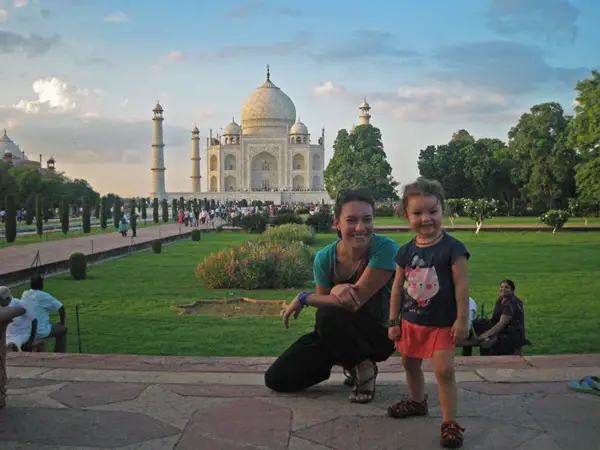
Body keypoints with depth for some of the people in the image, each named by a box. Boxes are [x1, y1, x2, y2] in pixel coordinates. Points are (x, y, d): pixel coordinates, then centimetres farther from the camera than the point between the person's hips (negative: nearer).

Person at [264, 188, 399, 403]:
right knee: (276, 379, -2)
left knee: (329, 315, -36)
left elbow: (356, 300, -28)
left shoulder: (385, 248, -25)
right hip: (336, 335, 5)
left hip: (378, 334, -5)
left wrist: (303, 299, -17)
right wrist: (337, 289, -33)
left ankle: (364, 368, -8)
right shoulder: (325, 258, -11)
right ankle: (346, 360, 18)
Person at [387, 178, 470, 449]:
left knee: (444, 370, -12)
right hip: (410, 321, 5)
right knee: (410, 364, 21)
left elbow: (461, 286, -14)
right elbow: (397, 287, 4)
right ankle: (417, 402, 45)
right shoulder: (406, 252, -3)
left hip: (442, 323, -5)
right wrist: (393, 321, 5)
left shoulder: (452, 248, -16)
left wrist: (462, 320, -15)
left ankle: (450, 422, -1)